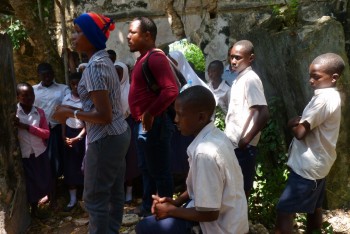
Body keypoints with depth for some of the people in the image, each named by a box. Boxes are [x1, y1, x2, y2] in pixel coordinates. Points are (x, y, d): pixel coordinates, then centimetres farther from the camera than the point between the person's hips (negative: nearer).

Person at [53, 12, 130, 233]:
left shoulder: (94, 67, -20)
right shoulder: (105, 60, 9)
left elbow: (104, 115, -24)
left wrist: (71, 113, -13)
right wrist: (76, 109, 12)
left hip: (105, 139, -10)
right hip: (118, 134, 10)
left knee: (95, 197, 3)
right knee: (115, 192, 18)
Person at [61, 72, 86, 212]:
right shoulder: (66, 99, 3)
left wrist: (77, 138, -14)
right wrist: (64, 136, 0)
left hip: (83, 134, -4)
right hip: (69, 133, 4)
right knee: (70, 165, 6)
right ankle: (73, 199, 17)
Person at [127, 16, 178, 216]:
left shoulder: (156, 58, -17)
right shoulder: (144, 58, 15)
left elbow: (171, 90, -28)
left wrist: (150, 114, -22)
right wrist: (142, 117, 12)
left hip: (154, 124, -11)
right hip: (143, 124, 11)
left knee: (160, 172, 1)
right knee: (147, 170, 21)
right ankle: (147, 210, 35)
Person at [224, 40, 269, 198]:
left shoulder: (250, 79, -15)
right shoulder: (239, 79, 13)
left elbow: (264, 113, -23)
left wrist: (247, 139, -18)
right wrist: (228, 134, 13)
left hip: (242, 147, -9)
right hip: (233, 145, 9)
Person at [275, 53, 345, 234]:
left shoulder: (323, 98, -22)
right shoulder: (332, 96, 9)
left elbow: (300, 132, -23)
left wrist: (293, 123, -3)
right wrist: (299, 122, -5)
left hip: (308, 167, -10)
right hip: (318, 164, 10)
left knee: (284, 211, -7)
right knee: (313, 207, 22)